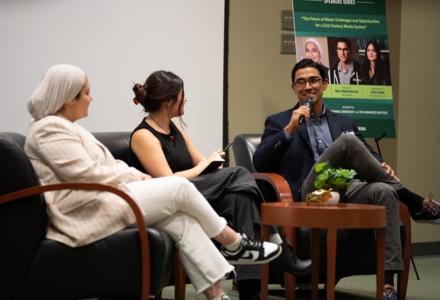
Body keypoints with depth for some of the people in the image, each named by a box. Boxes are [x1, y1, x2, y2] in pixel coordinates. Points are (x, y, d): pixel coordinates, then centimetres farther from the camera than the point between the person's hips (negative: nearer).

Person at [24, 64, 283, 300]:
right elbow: (86, 175, -19)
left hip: (97, 203, 10)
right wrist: (131, 176, -5)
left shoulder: (64, 126, 21)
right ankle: (234, 245, 8)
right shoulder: (50, 130, -13)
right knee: (179, 188, -9)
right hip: (87, 213, -10)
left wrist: (135, 175, 4)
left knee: (181, 220, -5)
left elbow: (103, 164, 21)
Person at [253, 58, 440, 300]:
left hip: (347, 191, 4)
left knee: (384, 191, -32)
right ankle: (417, 205, -21)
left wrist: (382, 167, -8)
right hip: (309, 194, -4)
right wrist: (290, 129, -10)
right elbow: (259, 164, 1)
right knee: (347, 141, -29)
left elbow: (368, 156, 17)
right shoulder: (278, 122, 15)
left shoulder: (344, 123, 26)